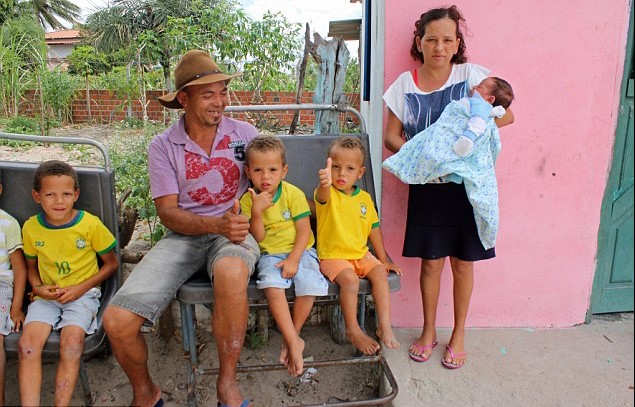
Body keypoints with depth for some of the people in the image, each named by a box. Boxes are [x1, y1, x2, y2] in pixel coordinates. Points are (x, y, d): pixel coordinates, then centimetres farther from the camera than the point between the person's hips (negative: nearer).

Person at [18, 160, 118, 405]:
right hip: (46, 296, 3)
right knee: (27, 343, -22)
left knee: (71, 342, -28)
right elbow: (31, 266, 18)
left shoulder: (90, 224, -9)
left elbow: (111, 263, 1)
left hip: (83, 293, -3)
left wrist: (81, 288, -10)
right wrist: (38, 287, -4)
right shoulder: (31, 227, 1)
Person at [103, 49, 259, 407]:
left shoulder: (244, 133, 6)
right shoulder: (163, 147, 3)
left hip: (234, 230, -1)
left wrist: (246, 219, -10)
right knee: (117, 320, -18)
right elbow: (169, 213, -4)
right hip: (183, 236, 1)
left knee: (231, 273, -41)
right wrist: (217, 224, -22)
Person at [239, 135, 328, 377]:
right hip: (270, 255, 0)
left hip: (300, 251, 0)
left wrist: (293, 259, -17)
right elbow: (257, 237, -5)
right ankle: (294, 342, -23)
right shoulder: (247, 200, 0)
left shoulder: (293, 194, -5)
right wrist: (257, 211, -21)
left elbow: (304, 231, -6)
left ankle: (291, 337, -6)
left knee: (311, 284, -27)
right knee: (272, 285, -31)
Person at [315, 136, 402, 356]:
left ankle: (384, 325, -14)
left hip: (361, 254, 5)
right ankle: (353, 330, -12)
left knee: (380, 272, -21)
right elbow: (323, 196, -35)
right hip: (333, 256, -4)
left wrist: (383, 260, 11)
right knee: (350, 280, -29)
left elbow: (374, 229, 14)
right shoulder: (327, 194, -8)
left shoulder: (365, 198, 7)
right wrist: (325, 183, -59)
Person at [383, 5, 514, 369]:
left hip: (467, 185, 0)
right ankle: (429, 332, 29)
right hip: (427, 187, 1)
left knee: (462, 262, 10)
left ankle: (459, 335, 29)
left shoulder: (471, 74, -3)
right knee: (431, 261, 8)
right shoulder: (405, 84, 1)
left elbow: (507, 115, -4)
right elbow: (391, 137, 2)